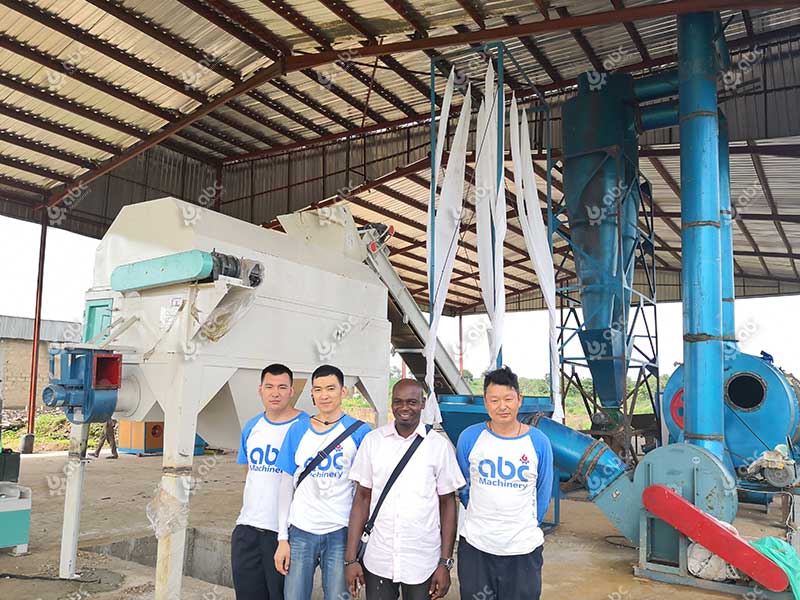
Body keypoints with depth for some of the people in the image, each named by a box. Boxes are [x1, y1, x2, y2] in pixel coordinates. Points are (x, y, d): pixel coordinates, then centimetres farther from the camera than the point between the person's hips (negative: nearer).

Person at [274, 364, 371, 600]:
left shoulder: (359, 431, -3)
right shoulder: (298, 430, 4)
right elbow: (287, 485, 7)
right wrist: (282, 538, 4)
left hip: (341, 532, -2)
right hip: (301, 530, 2)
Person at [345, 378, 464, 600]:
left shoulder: (440, 445, -4)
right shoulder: (372, 440, -1)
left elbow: (447, 504, 0)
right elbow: (362, 498, 2)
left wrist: (445, 563, -4)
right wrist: (351, 558, -1)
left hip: (423, 565, -1)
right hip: (377, 563, 1)